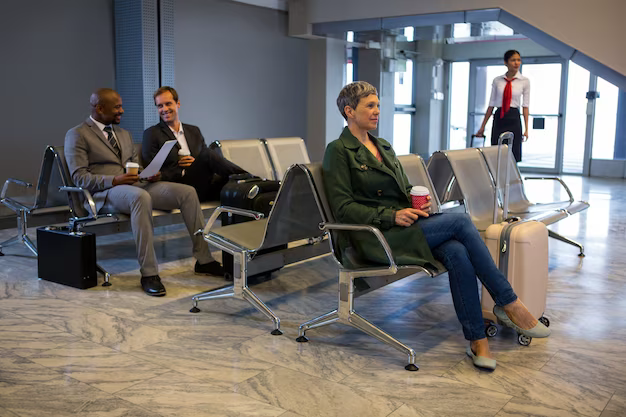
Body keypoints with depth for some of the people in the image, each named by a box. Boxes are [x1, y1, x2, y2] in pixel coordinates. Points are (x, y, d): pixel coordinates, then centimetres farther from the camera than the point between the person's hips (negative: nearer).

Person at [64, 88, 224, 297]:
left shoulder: (124, 134, 24)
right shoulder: (77, 135, 1)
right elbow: (79, 177, -9)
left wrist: (149, 174, 1)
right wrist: (115, 180, -24)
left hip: (136, 185, 7)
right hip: (105, 193, -7)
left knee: (187, 192, -14)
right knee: (141, 197, -41)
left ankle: (204, 260, -9)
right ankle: (149, 273, -38)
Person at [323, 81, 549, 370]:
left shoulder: (383, 147, 22)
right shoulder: (338, 151, -2)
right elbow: (343, 208, -9)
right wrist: (392, 215, -18)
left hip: (404, 224, 7)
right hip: (376, 238, -7)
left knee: (457, 252, -25)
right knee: (460, 221, -22)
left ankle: (477, 340, -21)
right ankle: (509, 304, -12)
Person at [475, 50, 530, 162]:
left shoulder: (524, 81, 2)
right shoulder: (497, 80, 6)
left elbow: (525, 106, 0)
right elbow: (491, 105, 8)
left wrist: (526, 129, -5)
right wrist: (482, 127, 8)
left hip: (513, 120, -2)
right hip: (498, 119, 2)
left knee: (512, 155, -3)